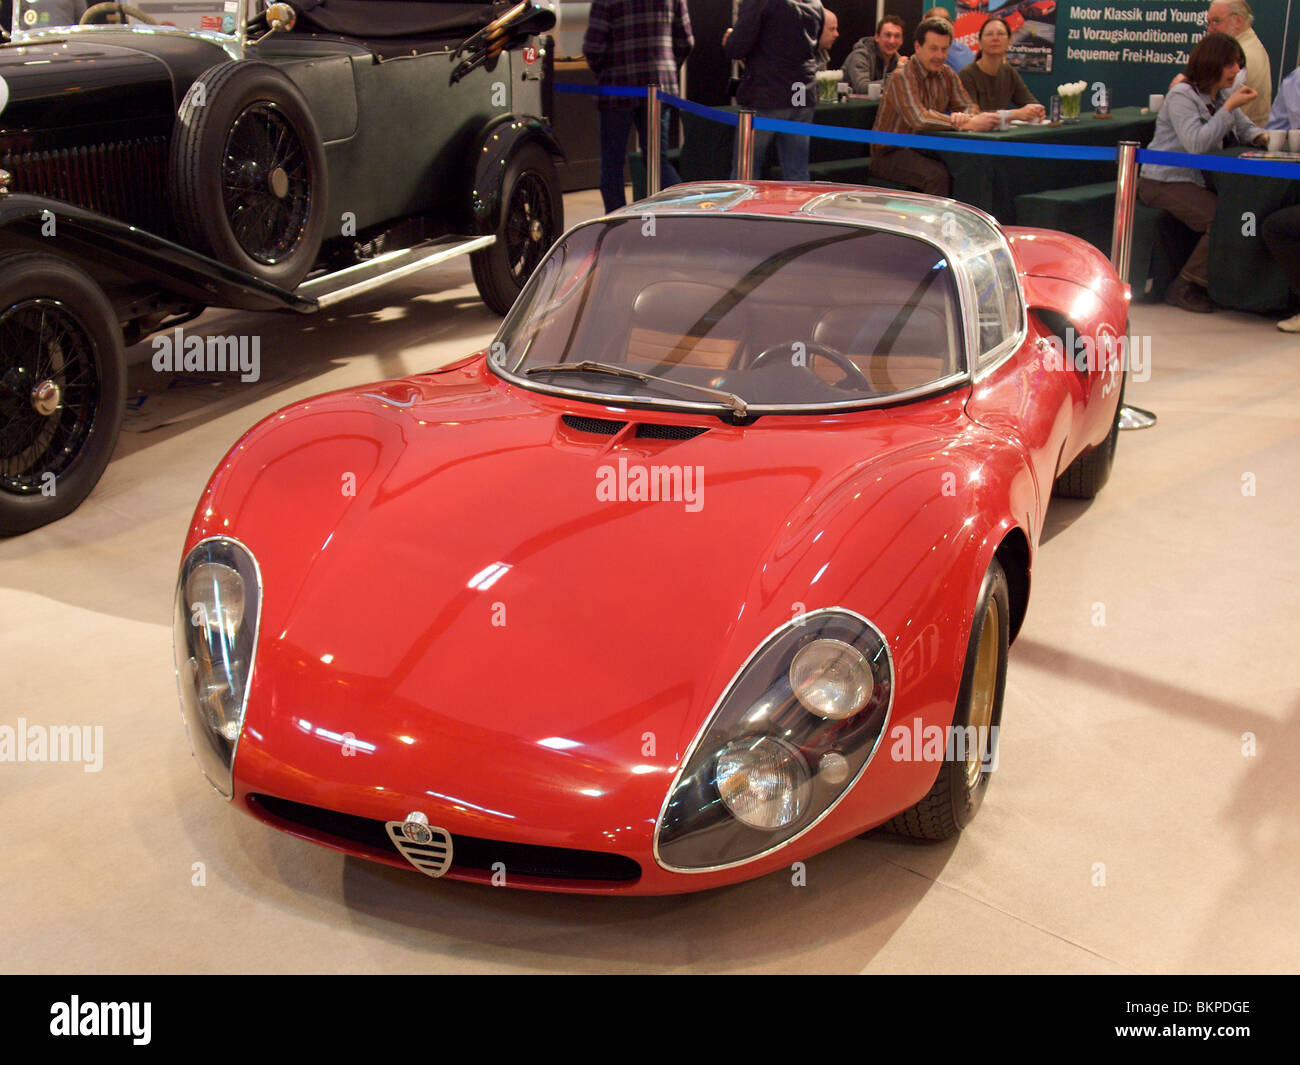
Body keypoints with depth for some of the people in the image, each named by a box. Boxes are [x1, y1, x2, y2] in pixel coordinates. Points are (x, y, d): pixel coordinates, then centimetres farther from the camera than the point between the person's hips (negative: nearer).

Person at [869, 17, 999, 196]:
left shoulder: (946, 74, 9)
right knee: (938, 174, -34)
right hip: (891, 154, -7)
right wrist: (968, 124, -33)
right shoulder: (902, 77, -16)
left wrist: (964, 116, -22)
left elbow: (969, 106, 5)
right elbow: (919, 119, -29)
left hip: (925, 149, 7)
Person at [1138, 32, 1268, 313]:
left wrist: (1261, 137, -1)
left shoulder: (1221, 97, 13)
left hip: (1197, 181, 8)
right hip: (1163, 182, -8)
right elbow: (1196, 144, -23)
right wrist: (1229, 107, -21)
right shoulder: (1181, 95, -12)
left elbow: (1245, 128, 22)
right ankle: (1184, 288, -12)